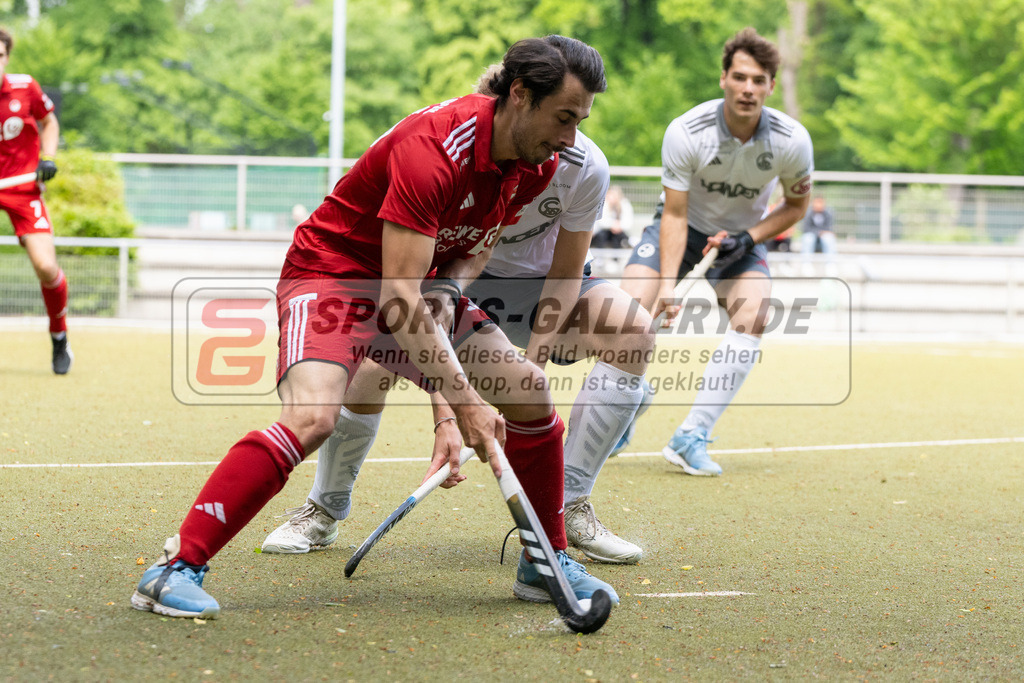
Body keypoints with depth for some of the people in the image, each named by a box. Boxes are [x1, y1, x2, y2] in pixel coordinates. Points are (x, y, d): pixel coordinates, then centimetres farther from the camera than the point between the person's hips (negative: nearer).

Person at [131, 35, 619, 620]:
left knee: (530, 390, 0)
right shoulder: (434, 149, -32)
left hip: (424, 284, 8)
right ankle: (177, 569, -26)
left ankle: (546, 563, 17)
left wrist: (447, 288, -11)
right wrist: (463, 400, -35)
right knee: (312, 416, -31)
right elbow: (398, 298, -34)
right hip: (333, 273, -8)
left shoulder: (537, 163, -6)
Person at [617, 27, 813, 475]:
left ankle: (691, 438, -21)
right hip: (684, 228, -1)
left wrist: (749, 237, -20)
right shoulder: (686, 132, -28)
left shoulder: (792, 141, -22)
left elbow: (795, 205, -3)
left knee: (751, 318, -26)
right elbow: (674, 215, -23)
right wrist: (667, 285, -35)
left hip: (742, 237, 1)